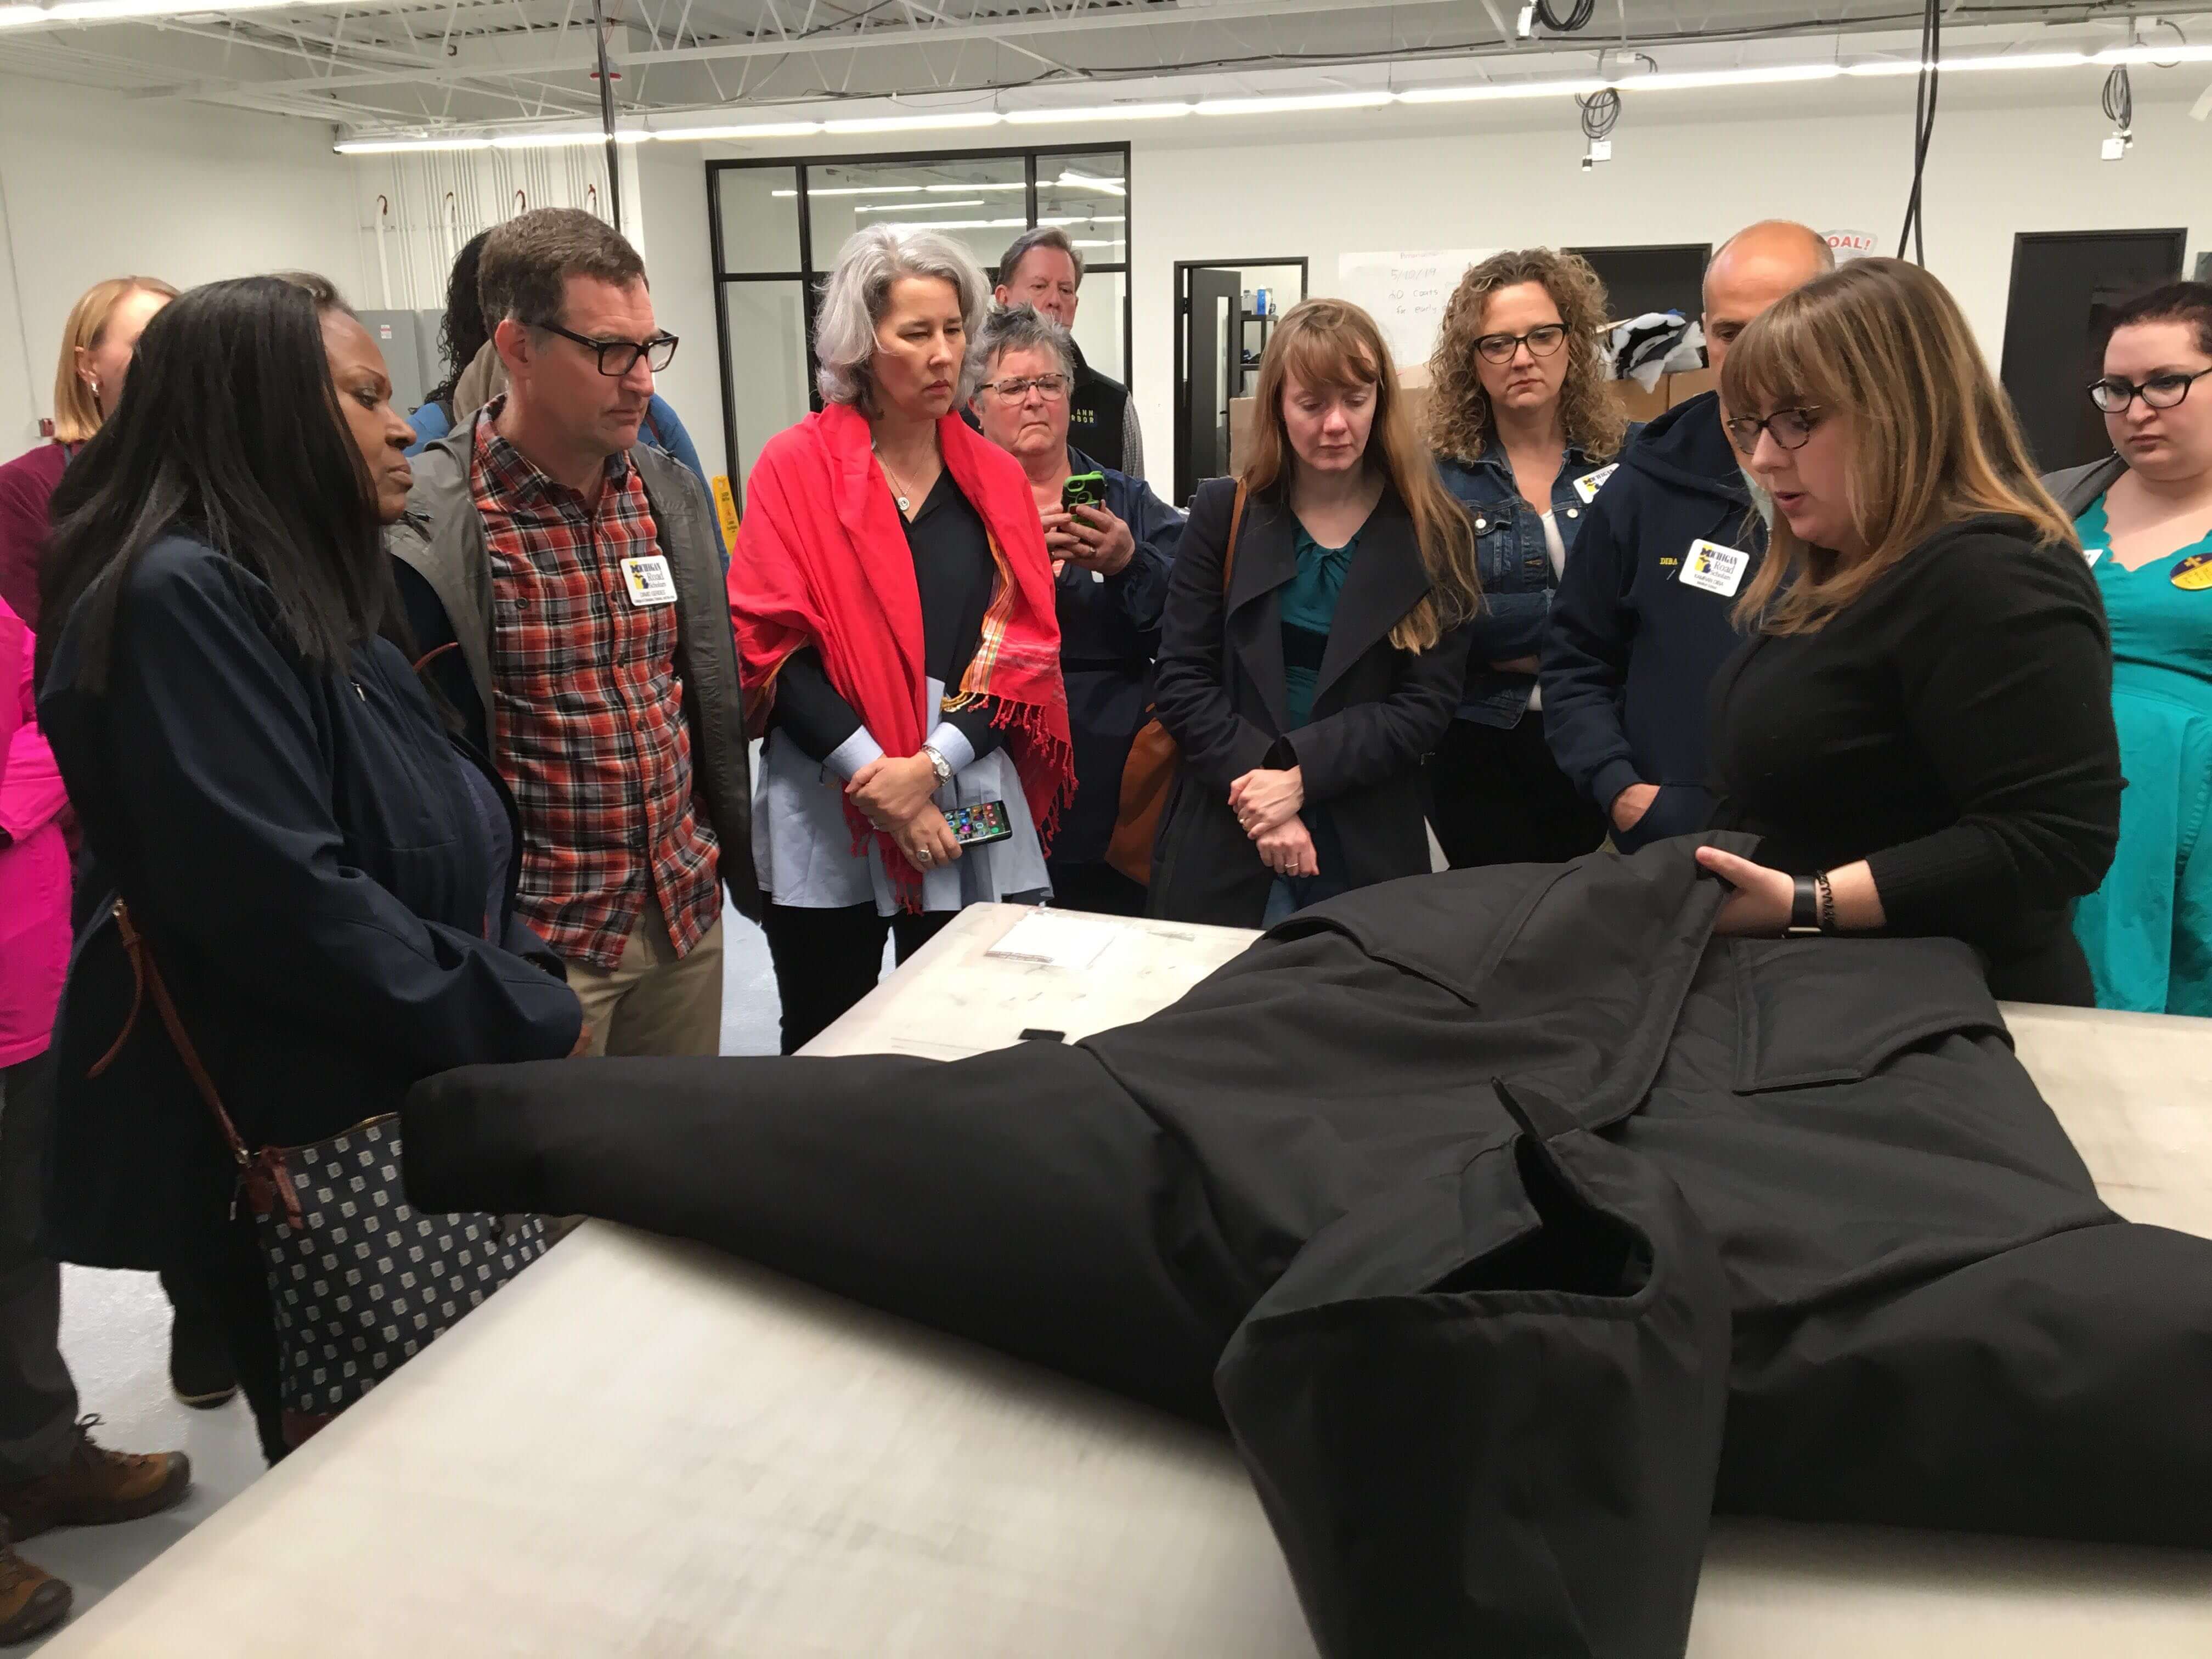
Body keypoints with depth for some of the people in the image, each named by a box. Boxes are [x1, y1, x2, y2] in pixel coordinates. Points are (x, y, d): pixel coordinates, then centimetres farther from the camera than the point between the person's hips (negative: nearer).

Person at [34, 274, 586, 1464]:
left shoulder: (318, 592, 12)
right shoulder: (180, 597, -18)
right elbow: (280, 896, -27)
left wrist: (530, 984, 1)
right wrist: (532, 1025, -19)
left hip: (406, 1111, 9)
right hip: (300, 1151, -9)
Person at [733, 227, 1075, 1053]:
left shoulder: (996, 478, 7)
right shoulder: (798, 465, -1)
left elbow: (1023, 646, 1)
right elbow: (775, 643, -8)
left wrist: (932, 763, -13)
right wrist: (875, 775, -16)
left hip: (971, 807, 3)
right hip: (826, 811, -2)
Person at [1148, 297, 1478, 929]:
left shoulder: (1433, 534, 1)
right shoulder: (1223, 514, 2)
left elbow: (1427, 705, -5)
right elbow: (1183, 682, -3)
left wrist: (1300, 772, -17)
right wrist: (1257, 783, -16)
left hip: (1369, 852, 0)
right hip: (1222, 848, 0)